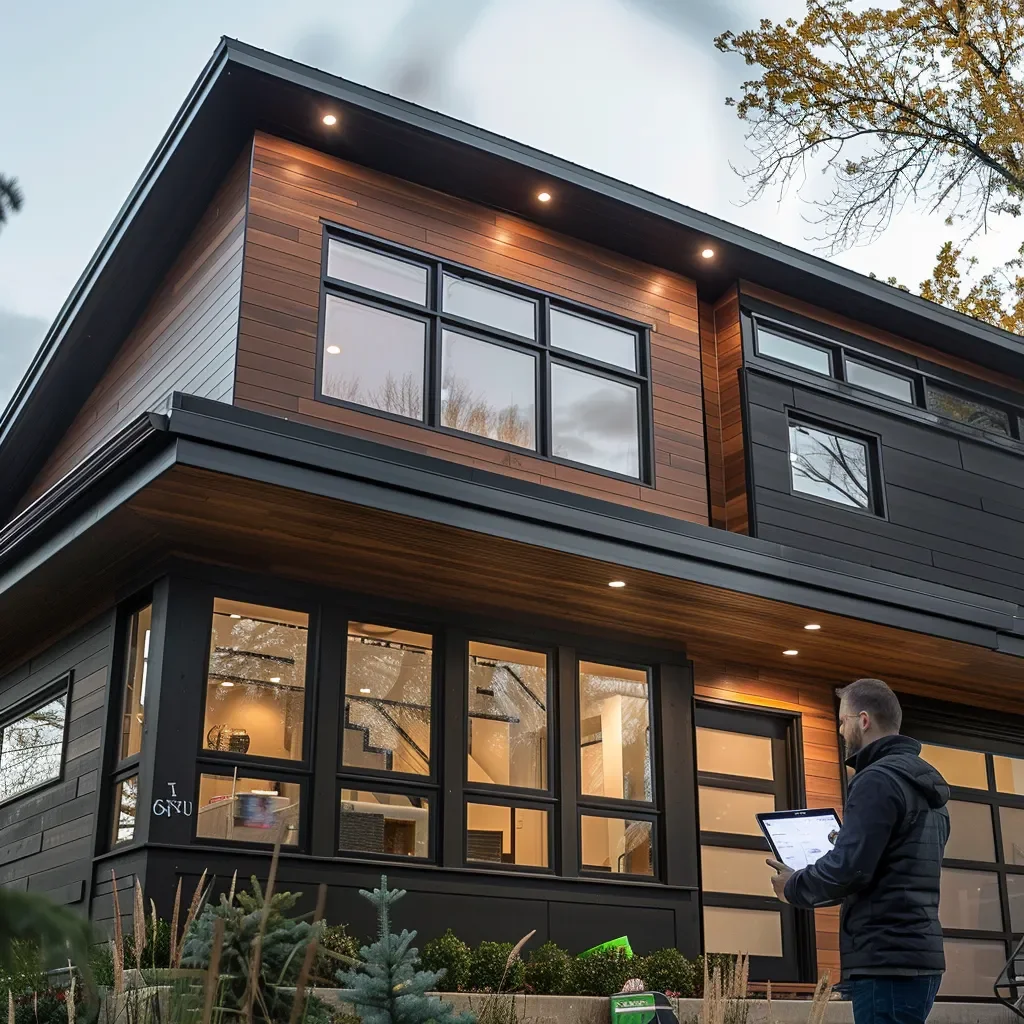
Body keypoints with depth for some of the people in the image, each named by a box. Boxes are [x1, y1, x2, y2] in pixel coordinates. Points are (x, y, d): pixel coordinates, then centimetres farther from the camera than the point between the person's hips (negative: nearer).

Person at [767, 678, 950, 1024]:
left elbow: (847, 869, -20)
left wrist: (792, 887, -4)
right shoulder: (926, 784, 18)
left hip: (887, 960, -10)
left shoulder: (878, 779, -13)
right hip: (918, 952, 10)